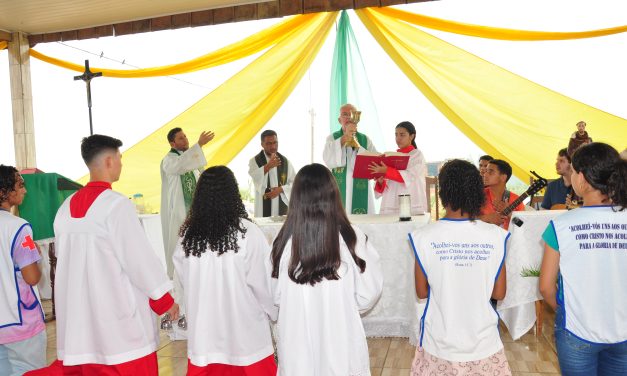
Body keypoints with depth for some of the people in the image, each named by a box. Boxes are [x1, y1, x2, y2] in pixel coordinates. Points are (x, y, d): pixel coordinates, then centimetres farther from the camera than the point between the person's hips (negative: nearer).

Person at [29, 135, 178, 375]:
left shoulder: (66, 207, 6)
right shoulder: (116, 204, -15)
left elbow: (63, 260, 13)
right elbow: (139, 257, -14)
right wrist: (165, 299, -4)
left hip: (77, 312, 7)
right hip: (119, 311, -7)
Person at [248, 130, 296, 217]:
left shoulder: (285, 161, 8)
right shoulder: (255, 161, 0)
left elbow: (294, 182, 6)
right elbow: (254, 177, -18)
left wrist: (280, 189, -10)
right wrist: (268, 166, -30)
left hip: (282, 206, 3)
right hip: (263, 207, -2)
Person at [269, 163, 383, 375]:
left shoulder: (283, 243, -15)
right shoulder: (353, 238, -18)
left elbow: (274, 296, -2)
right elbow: (368, 294, -8)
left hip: (297, 344, 1)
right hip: (342, 343, 0)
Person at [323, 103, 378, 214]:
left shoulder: (365, 139, 9)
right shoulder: (332, 138, 6)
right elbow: (328, 161, -13)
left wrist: (358, 147, -11)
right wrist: (345, 138, -16)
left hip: (361, 193, 1)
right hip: (339, 192, -1)